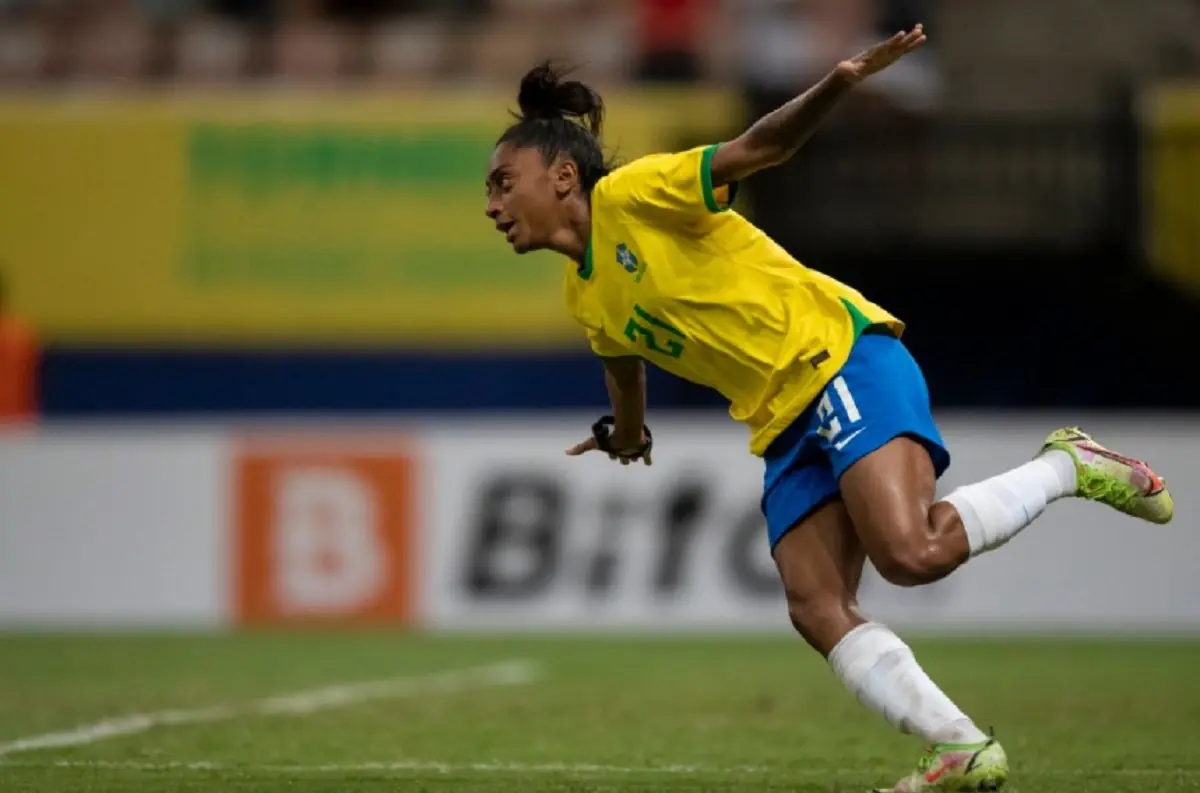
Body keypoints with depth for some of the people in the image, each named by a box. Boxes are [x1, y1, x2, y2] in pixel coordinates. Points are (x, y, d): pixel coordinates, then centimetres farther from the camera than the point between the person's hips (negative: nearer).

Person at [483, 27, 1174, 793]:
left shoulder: (629, 195, -7)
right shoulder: (585, 300, 16)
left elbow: (760, 146, -15)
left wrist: (839, 83, -31)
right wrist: (628, 435, 55)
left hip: (843, 361, -8)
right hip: (785, 428, 8)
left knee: (910, 552, -27)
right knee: (817, 609, -10)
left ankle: (1066, 466, -3)